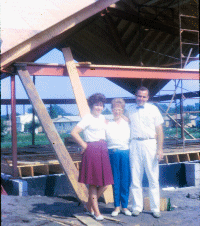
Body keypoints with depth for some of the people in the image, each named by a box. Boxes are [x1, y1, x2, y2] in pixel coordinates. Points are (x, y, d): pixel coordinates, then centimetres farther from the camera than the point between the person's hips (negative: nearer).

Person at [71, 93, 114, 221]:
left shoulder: (103, 118, 16)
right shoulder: (87, 119, -6)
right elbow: (74, 132, -15)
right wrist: (84, 145, -11)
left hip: (103, 151, 7)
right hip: (92, 151, -7)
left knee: (105, 183, 5)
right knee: (93, 183, 0)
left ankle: (89, 204, 24)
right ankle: (96, 211, 10)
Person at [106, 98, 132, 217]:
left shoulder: (127, 124, 8)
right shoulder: (107, 124, 6)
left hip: (125, 152, 1)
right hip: (113, 153, 0)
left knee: (125, 180, 2)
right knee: (115, 180, 4)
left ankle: (125, 206, 13)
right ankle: (117, 206, 14)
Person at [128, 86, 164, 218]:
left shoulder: (153, 109, 5)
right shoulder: (131, 111, 11)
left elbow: (159, 130, 2)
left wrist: (160, 148, -5)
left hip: (150, 144, -2)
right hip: (134, 144, 2)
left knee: (153, 178, 2)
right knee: (135, 178, 5)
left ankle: (155, 208, 10)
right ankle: (137, 207, 15)